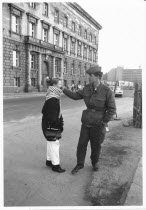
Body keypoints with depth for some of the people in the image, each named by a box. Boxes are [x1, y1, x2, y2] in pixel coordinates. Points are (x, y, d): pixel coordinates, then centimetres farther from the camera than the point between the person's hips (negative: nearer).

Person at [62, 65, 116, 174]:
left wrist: (103, 123, -13)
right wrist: (64, 89, 2)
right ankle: (80, 164, 28)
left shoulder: (107, 91, -18)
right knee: (81, 144, 7)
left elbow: (112, 109, -13)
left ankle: (95, 162, 41)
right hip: (86, 123, 4)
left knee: (96, 145, 13)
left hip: (98, 125, -4)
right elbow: (75, 96, 9)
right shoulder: (87, 88, -2)